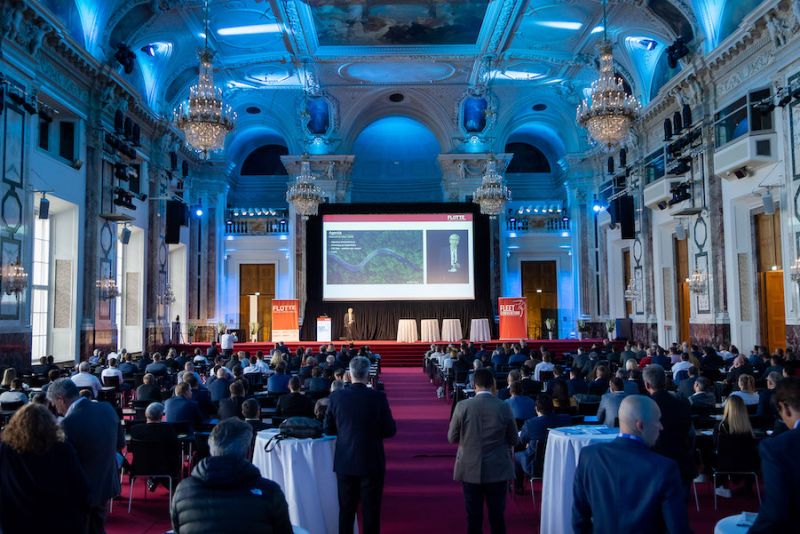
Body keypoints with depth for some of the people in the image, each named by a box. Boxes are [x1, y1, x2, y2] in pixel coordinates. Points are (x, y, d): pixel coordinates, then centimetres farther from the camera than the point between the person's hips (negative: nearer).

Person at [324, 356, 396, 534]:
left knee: (346, 510, 15)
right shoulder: (378, 397, -14)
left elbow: (328, 429, 1)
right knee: (371, 511, 9)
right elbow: (390, 430, -8)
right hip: (371, 461, -2)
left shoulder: (336, 396, -7)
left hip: (345, 462, 3)